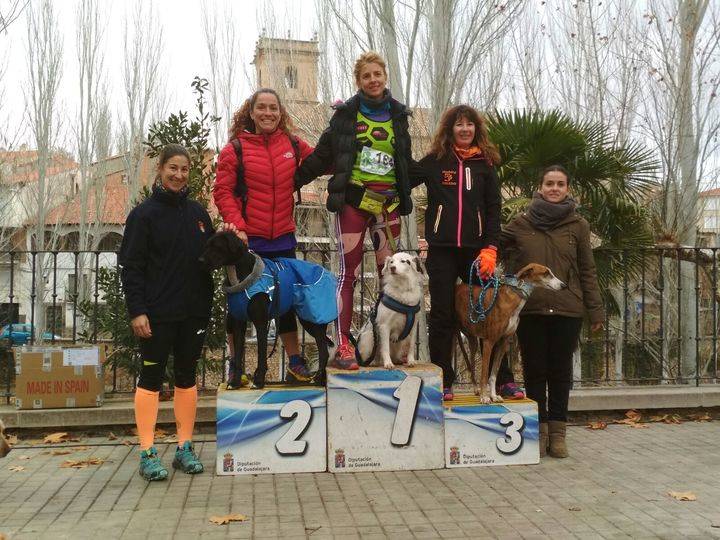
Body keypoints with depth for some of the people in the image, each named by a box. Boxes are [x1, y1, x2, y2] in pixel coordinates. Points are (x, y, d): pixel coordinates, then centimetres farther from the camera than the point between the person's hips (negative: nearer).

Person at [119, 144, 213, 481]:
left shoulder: (197, 212, 12)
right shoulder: (144, 213, -3)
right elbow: (130, 266, -7)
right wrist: (137, 310, -15)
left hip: (194, 311, 5)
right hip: (157, 314, -5)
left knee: (187, 377, 10)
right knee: (151, 377, 0)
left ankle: (185, 448, 19)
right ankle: (147, 454, 7)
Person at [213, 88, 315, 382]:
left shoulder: (293, 145, 7)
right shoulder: (236, 148, -2)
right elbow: (222, 191, -5)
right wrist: (237, 224, -17)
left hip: (283, 239, 3)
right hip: (247, 240, -3)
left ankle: (295, 361, 25)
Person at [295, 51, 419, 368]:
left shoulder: (397, 115, 12)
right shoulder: (346, 114, 2)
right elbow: (321, 157, 2)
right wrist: (291, 182, -3)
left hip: (388, 203, 4)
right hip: (353, 201, -3)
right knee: (349, 273, -5)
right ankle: (343, 346, -2)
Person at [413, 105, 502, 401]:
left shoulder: (485, 164, 10)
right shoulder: (434, 161, 7)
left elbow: (494, 210, 6)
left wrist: (490, 249, -3)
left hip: (476, 250, 1)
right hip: (441, 249, -1)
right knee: (442, 315, 1)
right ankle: (443, 382, 9)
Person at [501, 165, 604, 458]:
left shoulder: (578, 225, 4)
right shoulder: (520, 224, 4)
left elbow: (587, 271, 6)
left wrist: (595, 310, 3)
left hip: (567, 310, 0)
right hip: (530, 309, 1)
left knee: (560, 370, 6)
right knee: (534, 369, 6)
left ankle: (557, 431, 16)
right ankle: (539, 429, 17)